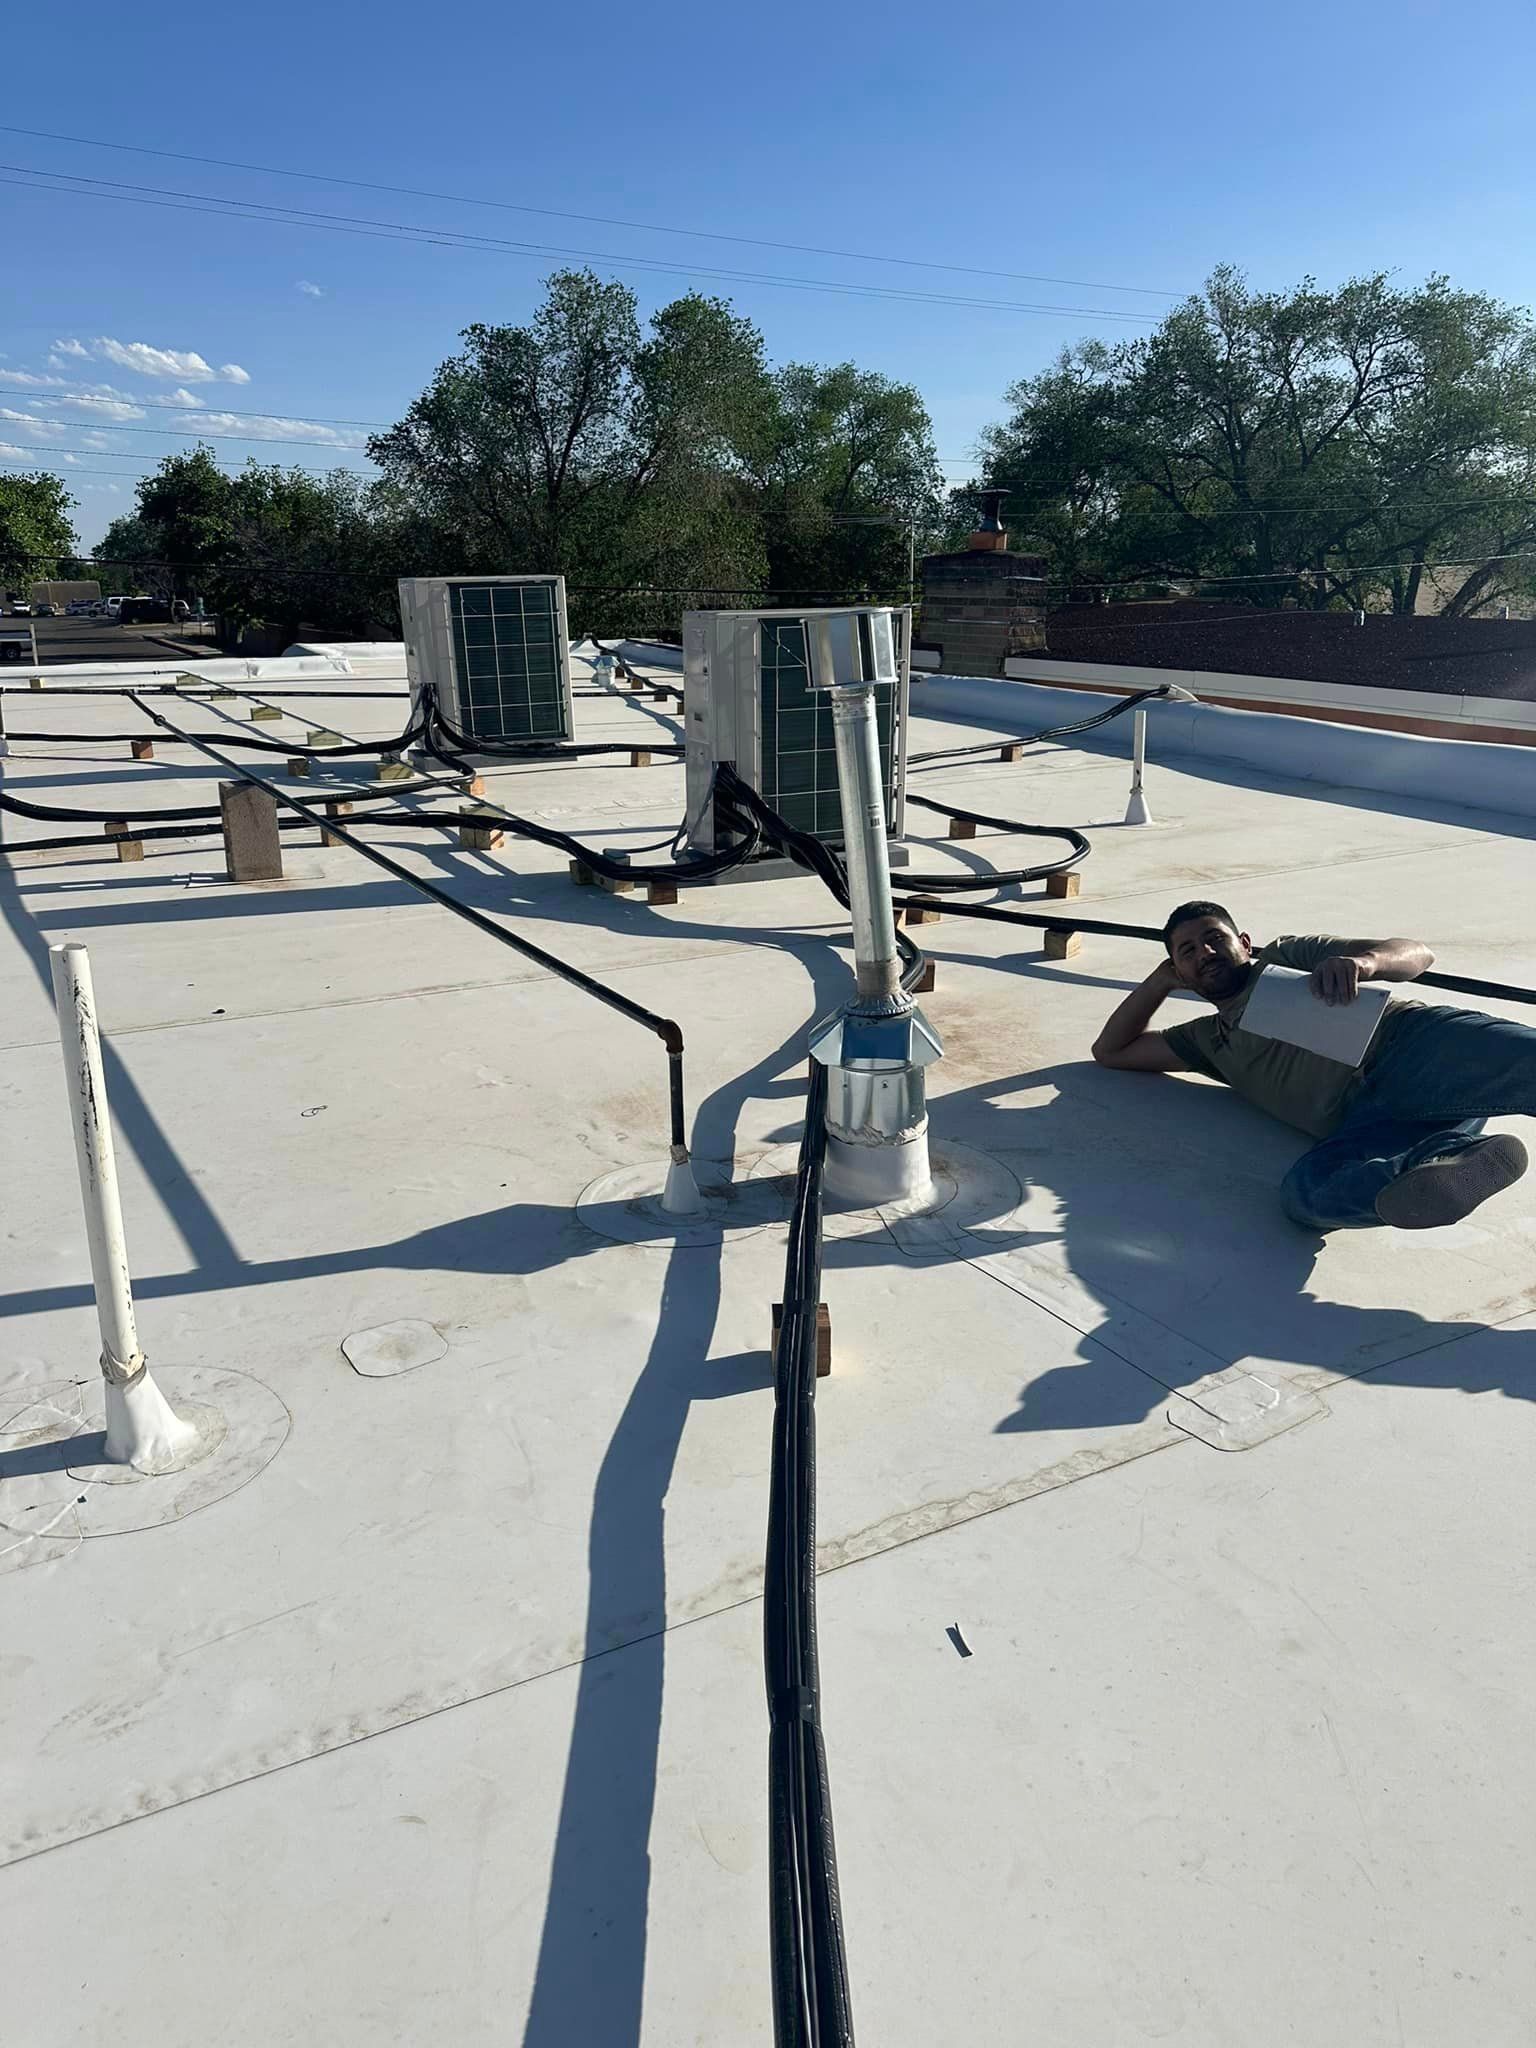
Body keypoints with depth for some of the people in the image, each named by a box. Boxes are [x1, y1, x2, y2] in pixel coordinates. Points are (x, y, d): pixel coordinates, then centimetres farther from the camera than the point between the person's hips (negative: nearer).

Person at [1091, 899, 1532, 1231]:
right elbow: (1110, 1051, 42)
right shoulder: (1209, 1040, 37)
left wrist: (1363, 960, -11)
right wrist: (1162, 978, 35)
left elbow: (1417, 953, 15)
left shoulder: (1287, 958, 26)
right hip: (1368, 1119, 1)